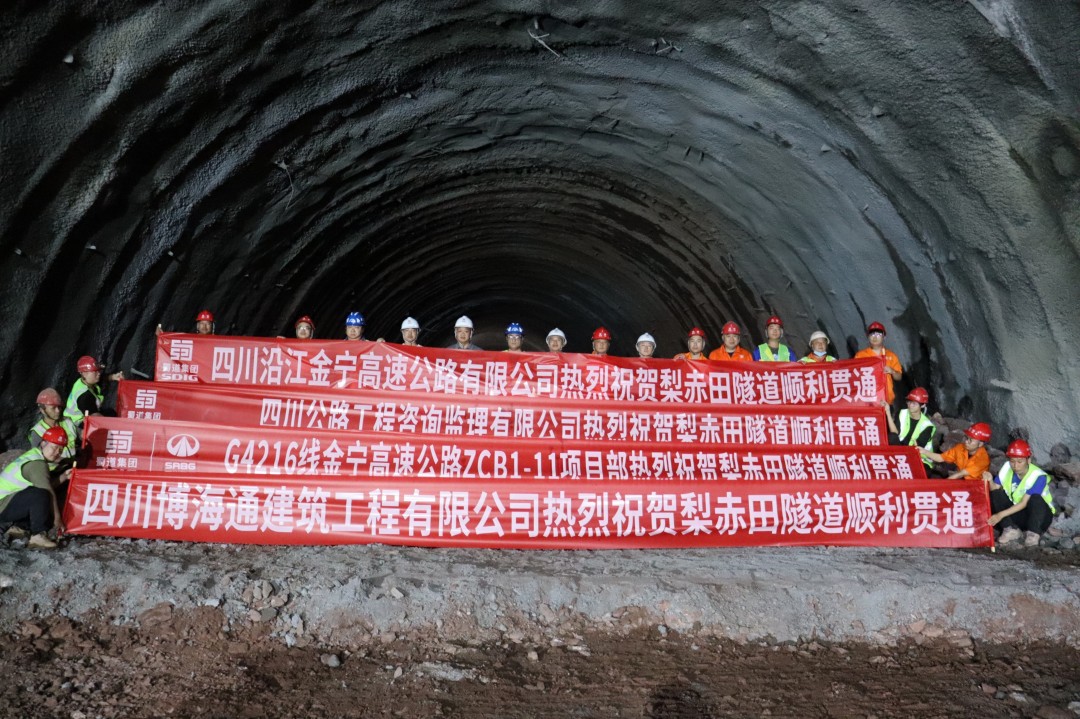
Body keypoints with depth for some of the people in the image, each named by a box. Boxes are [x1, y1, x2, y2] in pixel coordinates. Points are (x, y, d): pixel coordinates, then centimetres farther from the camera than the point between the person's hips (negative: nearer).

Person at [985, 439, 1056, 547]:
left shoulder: (1038, 476, -23)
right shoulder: (1007, 468, -11)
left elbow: (1024, 503, -27)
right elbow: (995, 489, -9)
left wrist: (1001, 515, -34)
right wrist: (990, 481, -32)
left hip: (1040, 516, -4)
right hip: (1016, 512, 4)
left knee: (1036, 499, -33)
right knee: (996, 494, -17)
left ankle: (1033, 534, -22)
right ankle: (1012, 530, -18)